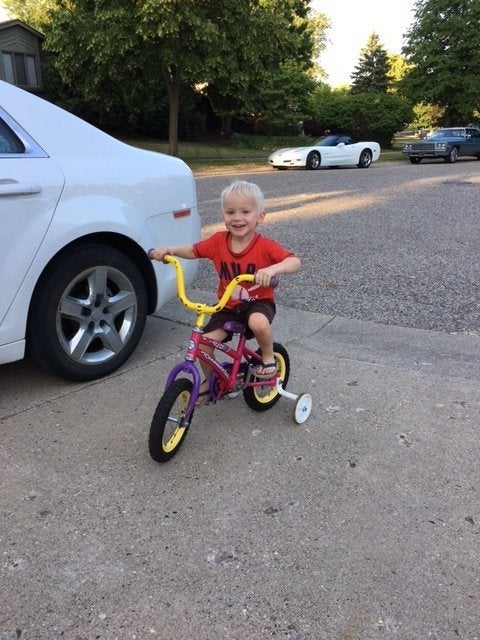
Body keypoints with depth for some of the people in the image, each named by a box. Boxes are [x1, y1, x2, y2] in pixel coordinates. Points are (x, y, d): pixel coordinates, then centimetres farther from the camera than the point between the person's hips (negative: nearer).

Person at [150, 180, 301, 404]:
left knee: (258, 323, -38)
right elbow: (193, 251, 7)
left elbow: (295, 262, -29)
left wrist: (273, 269, -49)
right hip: (228, 306, 4)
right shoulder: (218, 241, -7)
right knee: (203, 342, -11)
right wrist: (169, 250, -11)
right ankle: (210, 380, 20)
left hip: (258, 302, -3)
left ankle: (268, 356, -4)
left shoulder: (265, 245, -18)